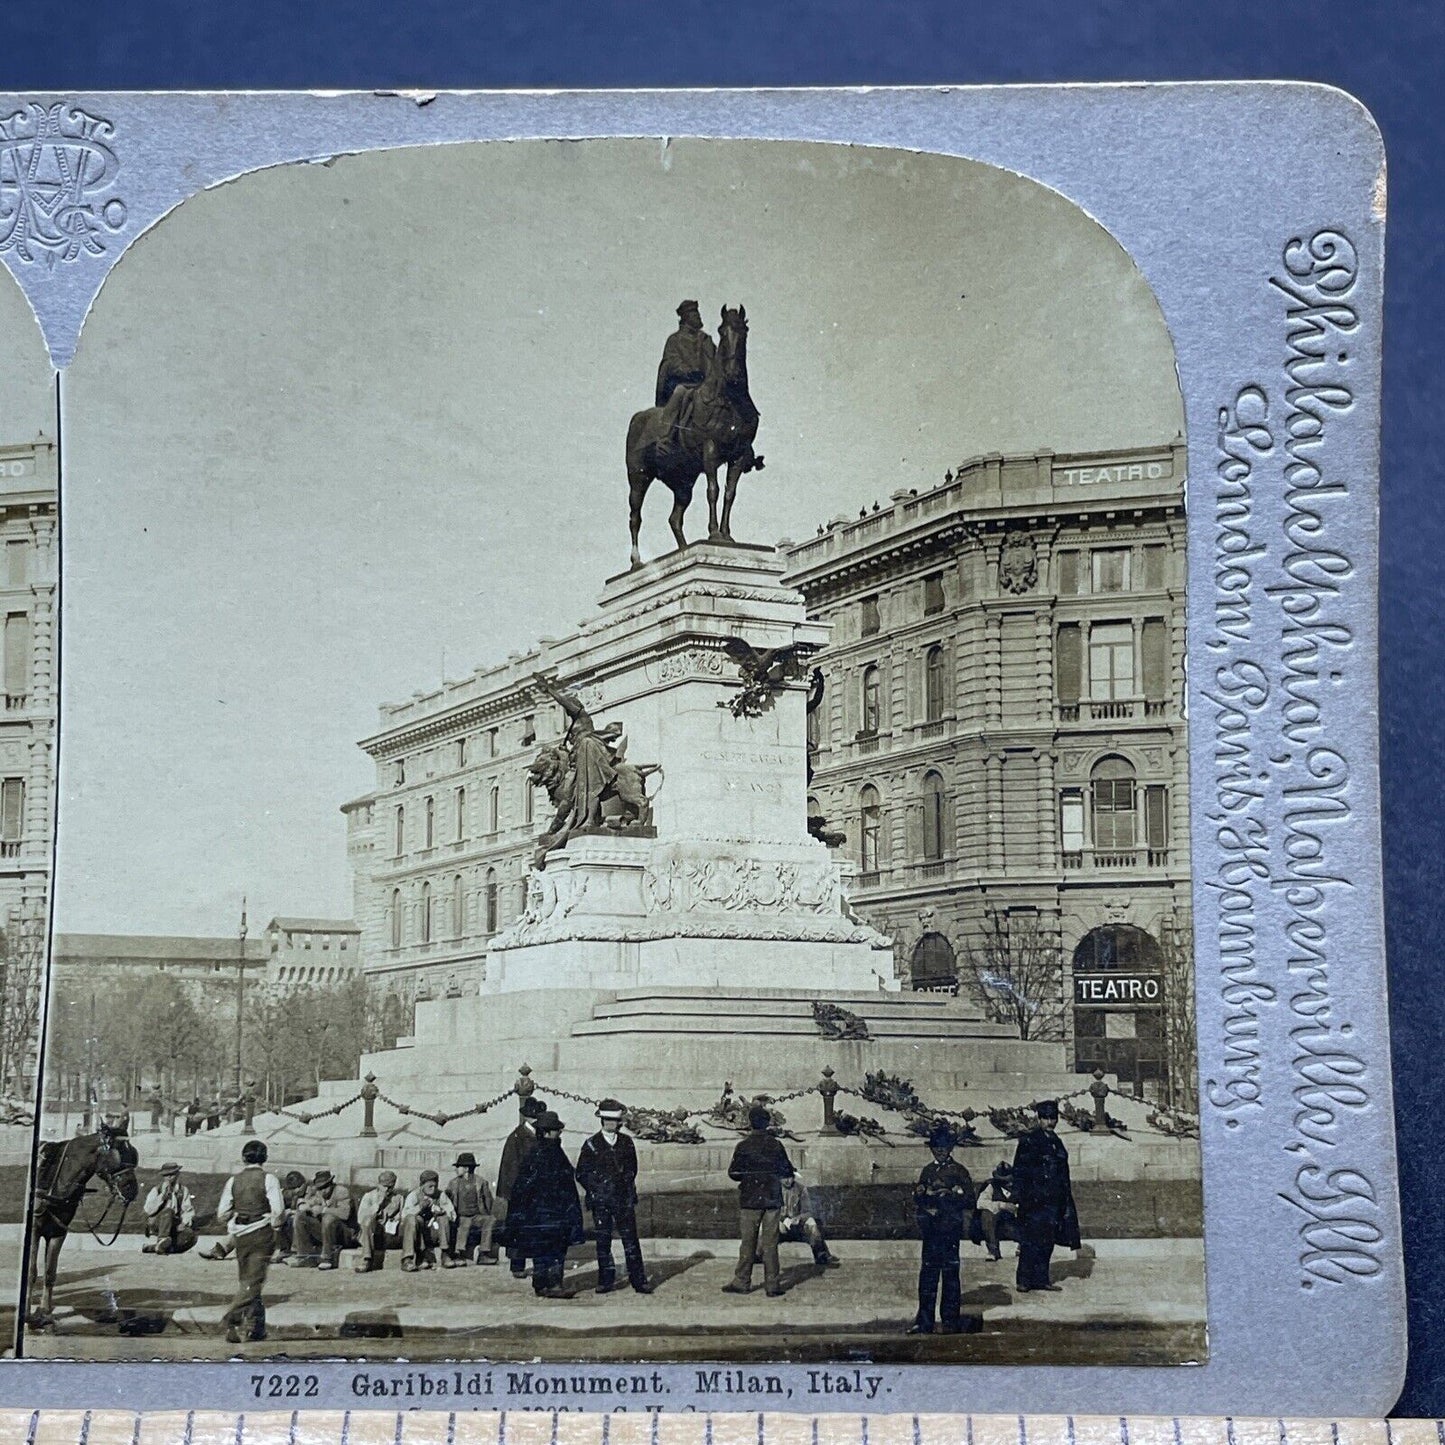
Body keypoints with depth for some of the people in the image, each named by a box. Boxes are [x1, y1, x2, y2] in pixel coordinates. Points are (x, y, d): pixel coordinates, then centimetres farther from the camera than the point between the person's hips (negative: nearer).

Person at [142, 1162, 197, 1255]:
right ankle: (162, 1239, -50)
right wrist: (162, 1194, -16)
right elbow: (149, 1210, -10)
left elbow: (189, 1211, 3)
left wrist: (184, 1222, -16)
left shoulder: (183, 1191, 11)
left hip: (175, 1227, 2)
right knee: (168, 1211, -33)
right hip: (156, 1226, -2)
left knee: (190, 1234, -30)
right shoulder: (156, 1190, 5)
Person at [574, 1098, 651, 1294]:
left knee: (630, 1239, -2)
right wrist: (596, 1190, -2)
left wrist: (627, 1187, 8)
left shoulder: (626, 1142, 8)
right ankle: (606, 1280, 11)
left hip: (624, 1198, 1)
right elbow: (581, 1173, 4)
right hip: (601, 1201, -1)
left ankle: (638, 1280, 1)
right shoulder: (591, 1144, 1)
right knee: (603, 1240, 2)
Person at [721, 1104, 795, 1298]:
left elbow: (733, 1173, -3)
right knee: (770, 1242, 5)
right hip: (773, 1199, 2)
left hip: (750, 1200, -1)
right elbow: (788, 1171, 5)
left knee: (748, 1241, 6)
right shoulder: (776, 1144, -2)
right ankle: (772, 1284, 4)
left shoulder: (743, 1146, -7)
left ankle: (742, 1282, 10)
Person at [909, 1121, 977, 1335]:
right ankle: (924, 1321, 9)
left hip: (951, 1229, -5)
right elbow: (917, 1199, 18)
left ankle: (951, 1321, 4)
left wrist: (949, 1195, -18)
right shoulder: (927, 1171, 15)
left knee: (950, 1273, -2)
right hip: (930, 1229, 5)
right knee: (927, 1273, 5)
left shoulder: (958, 1171, 0)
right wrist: (921, 1194, -4)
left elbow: (969, 1201, -5)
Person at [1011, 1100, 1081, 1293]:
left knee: (1047, 1241, 8)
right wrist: (1018, 1198, -16)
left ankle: (1041, 1278, 15)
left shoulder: (1055, 1141, 15)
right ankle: (1024, 1280, 0)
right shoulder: (1028, 1140, -6)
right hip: (1034, 1200, -7)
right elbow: (1019, 1171, -9)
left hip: (1054, 1200, 7)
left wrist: (1065, 1198, 19)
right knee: (1031, 1240, -6)